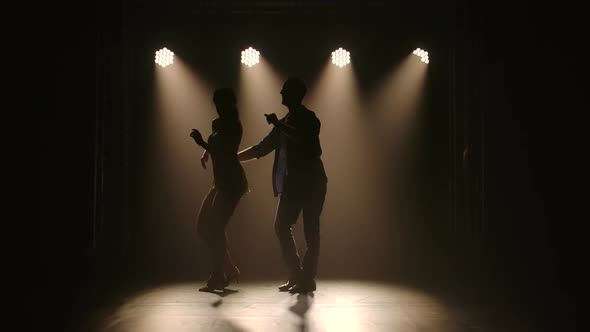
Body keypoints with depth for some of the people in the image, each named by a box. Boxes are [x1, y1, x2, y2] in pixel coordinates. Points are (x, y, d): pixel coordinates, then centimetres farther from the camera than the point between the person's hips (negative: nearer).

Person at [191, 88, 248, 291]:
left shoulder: (233, 125, -10)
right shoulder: (217, 124, 15)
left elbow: (226, 154, -19)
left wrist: (202, 143, -22)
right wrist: (206, 151, 17)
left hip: (232, 184, -9)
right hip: (221, 183, 9)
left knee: (215, 229, -11)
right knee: (203, 226, 8)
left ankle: (217, 279, -1)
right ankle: (230, 271, 16)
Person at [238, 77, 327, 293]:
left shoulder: (308, 118, -4)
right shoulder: (285, 123, 18)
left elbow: (303, 138, -26)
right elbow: (262, 149, 24)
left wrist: (278, 125, -23)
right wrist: (233, 157, 22)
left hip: (310, 181, -8)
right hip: (292, 183, 8)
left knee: (310, 231, -4)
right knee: (282, 226, 4)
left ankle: (307, 278, 4)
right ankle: (296, 276, 12)